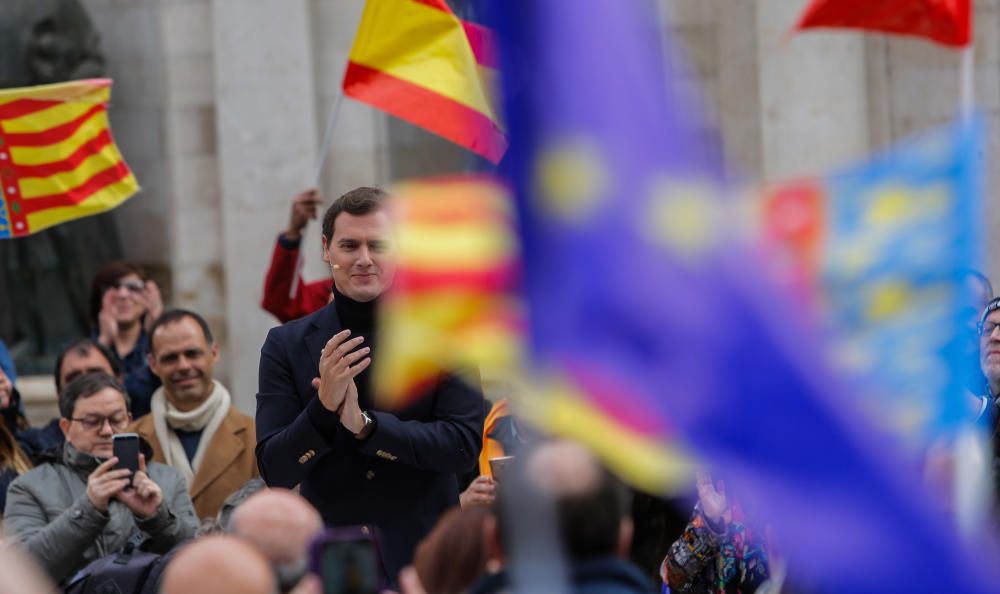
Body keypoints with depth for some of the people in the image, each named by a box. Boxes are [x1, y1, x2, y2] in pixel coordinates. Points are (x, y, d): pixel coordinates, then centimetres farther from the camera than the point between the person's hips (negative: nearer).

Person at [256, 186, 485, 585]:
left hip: (425, 559, -1)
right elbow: (276, 472, -3)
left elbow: (465, 446, -8)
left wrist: (365, 425, -19)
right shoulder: (287, 346, 3)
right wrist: (324, 407, -21)